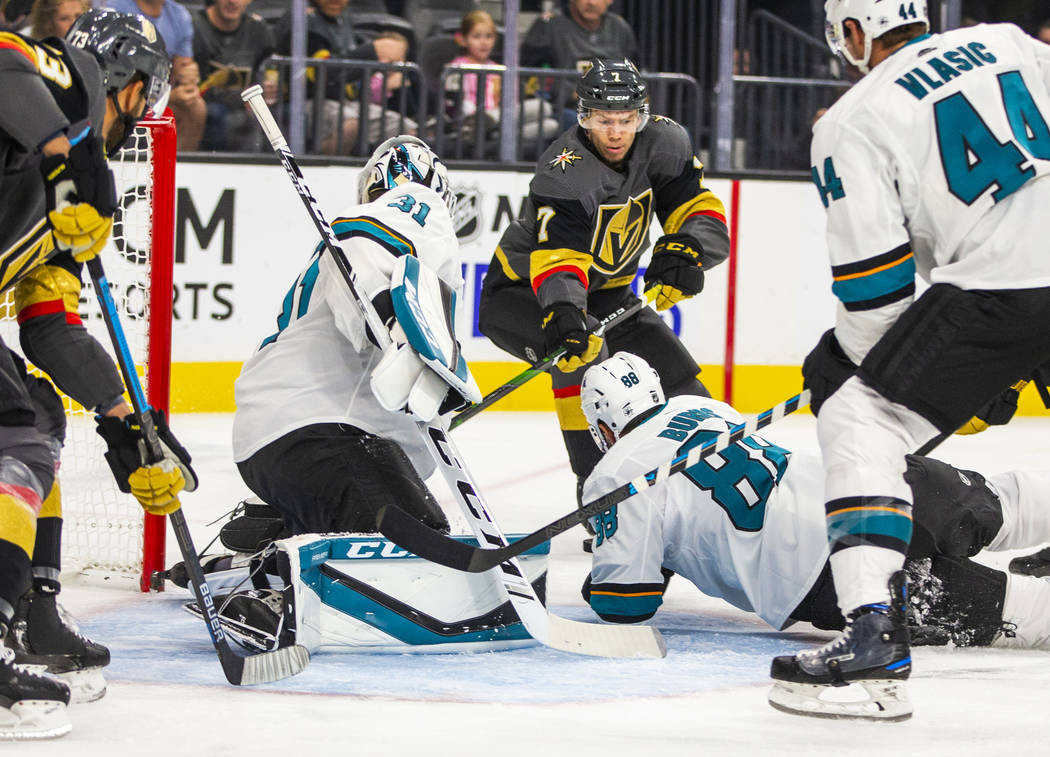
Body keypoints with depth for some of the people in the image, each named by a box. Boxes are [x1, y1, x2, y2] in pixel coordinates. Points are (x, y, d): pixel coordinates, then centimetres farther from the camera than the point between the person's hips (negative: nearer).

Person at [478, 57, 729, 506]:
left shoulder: (664, 144, -12)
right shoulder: (564, 173, -31)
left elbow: (704, 215, -13)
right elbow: (558, 257, -44)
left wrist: (683, 250, -35)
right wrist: (563, 314, -63)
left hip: (604, 292, 6)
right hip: (521, 293, -6)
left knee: (676, 372, -1)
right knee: (583, 345, -35)